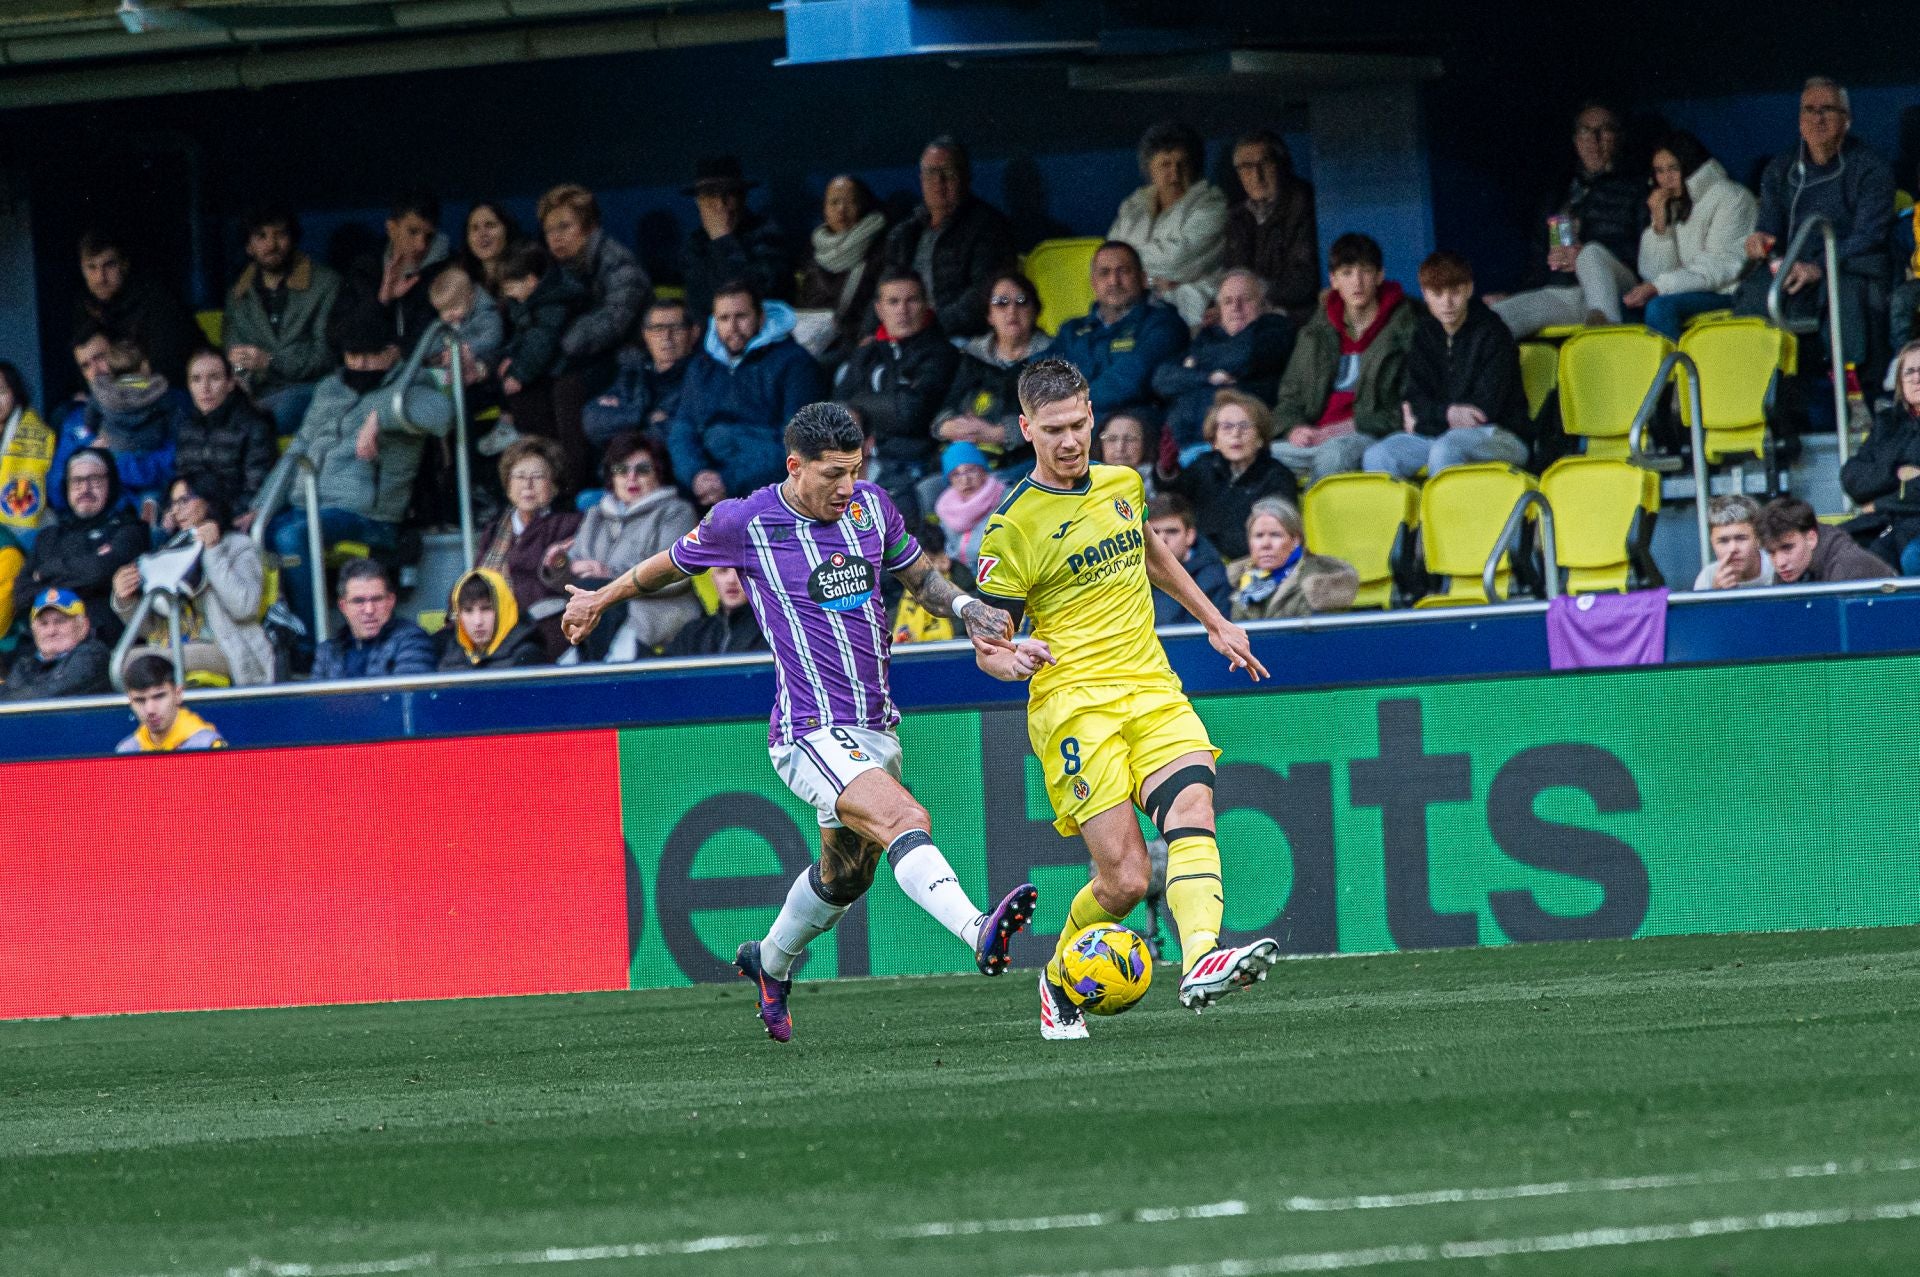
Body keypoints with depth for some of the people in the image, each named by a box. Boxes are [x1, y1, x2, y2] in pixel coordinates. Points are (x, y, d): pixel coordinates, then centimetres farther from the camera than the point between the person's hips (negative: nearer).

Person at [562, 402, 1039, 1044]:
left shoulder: (871, 506, 4)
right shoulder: (746, 523, -8)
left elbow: (919, 577, 18)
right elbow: (676, 560, 11)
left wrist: (964, 606, -4)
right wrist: (603, 598, 26)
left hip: (875, 727, 7)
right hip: (812, 734, -7)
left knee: (846, 873, 21)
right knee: (906, 821, -30)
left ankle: (770, 962, 46)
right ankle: (978, 932, -49)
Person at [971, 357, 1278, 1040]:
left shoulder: (1121, 484, 13)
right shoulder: (1013, 527, -5)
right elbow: (985, 645, -1)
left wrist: (1215, 622, 38)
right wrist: (1009, 660, -25)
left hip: (1153, 690, 5)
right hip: (1074, 704, -5)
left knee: (1192, 807, -25)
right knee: (1125, 877, -14)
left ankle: (1202, 961, -43)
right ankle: (1060, 979, 14)